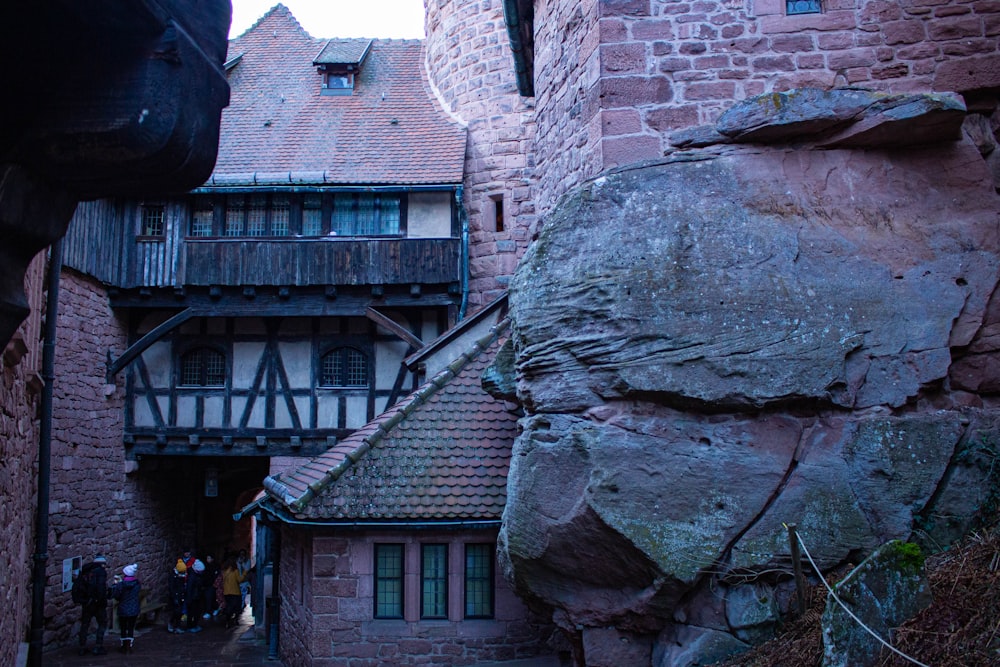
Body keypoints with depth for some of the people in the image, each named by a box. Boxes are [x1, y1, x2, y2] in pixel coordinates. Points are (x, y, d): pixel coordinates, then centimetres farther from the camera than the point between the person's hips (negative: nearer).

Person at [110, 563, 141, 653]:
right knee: (131, 629, 11)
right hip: (134, 611, 2)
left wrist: (115, 584, 3)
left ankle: (124, 646, 21)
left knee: (123, 628, 13)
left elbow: (115, 595, -9)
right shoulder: (137, 584, -7)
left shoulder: (121, 585, -18)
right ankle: (129, 647, 11)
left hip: (123, 610, -2)